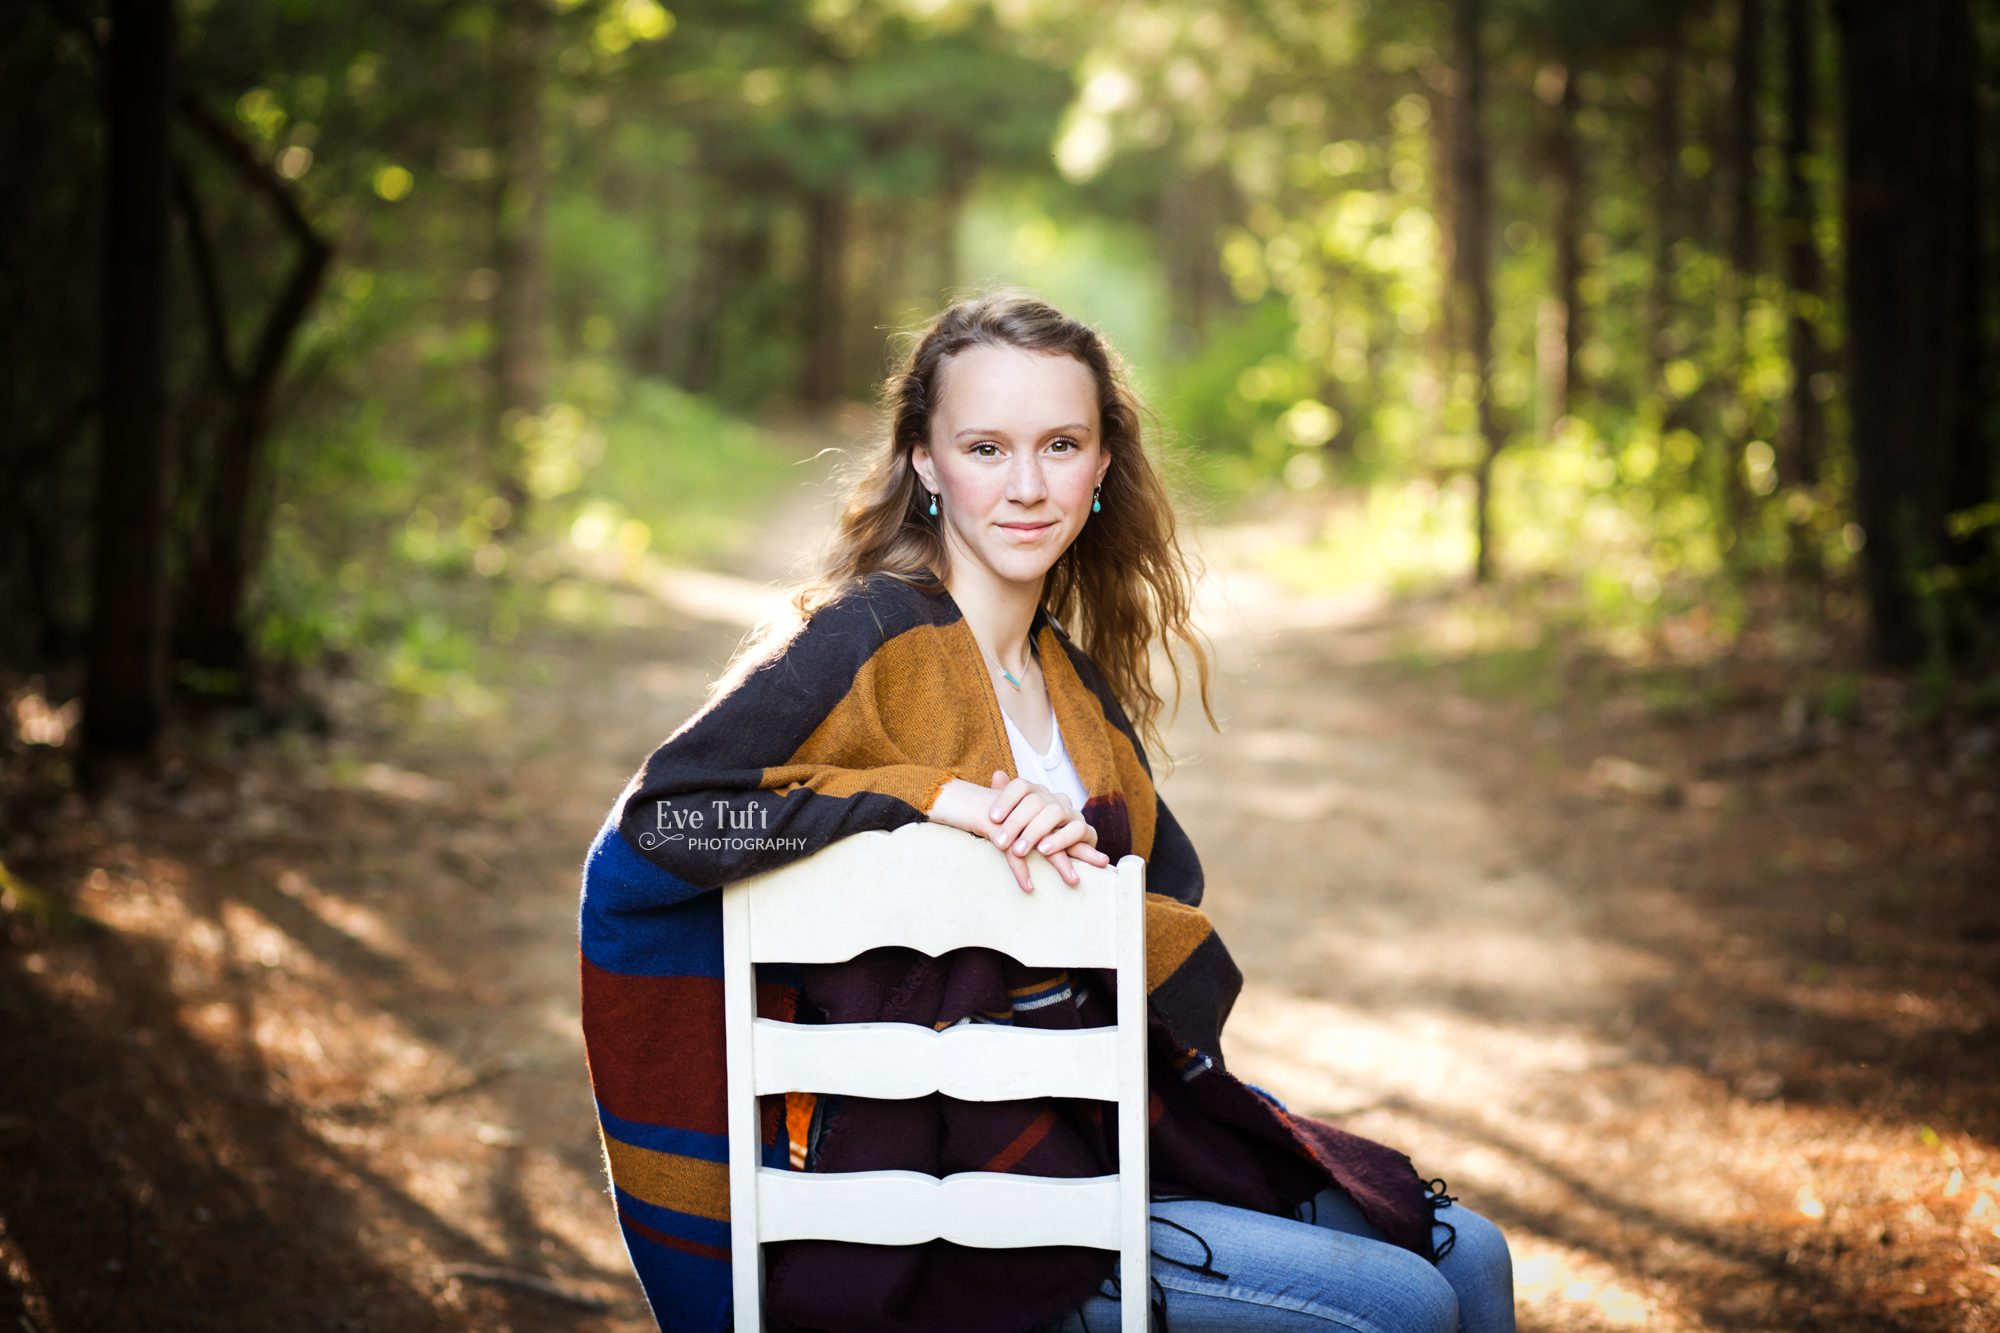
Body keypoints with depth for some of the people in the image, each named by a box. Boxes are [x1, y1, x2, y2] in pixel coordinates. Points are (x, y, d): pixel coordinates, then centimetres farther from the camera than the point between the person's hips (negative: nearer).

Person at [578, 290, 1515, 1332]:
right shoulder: (867, 635, -11)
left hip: (1104, 1113, 8)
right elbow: (653, 818, -20)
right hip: (933, 1168, -7)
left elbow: (1184, 928, 9)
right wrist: (935, 797, -22)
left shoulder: (1075, 679, 11)